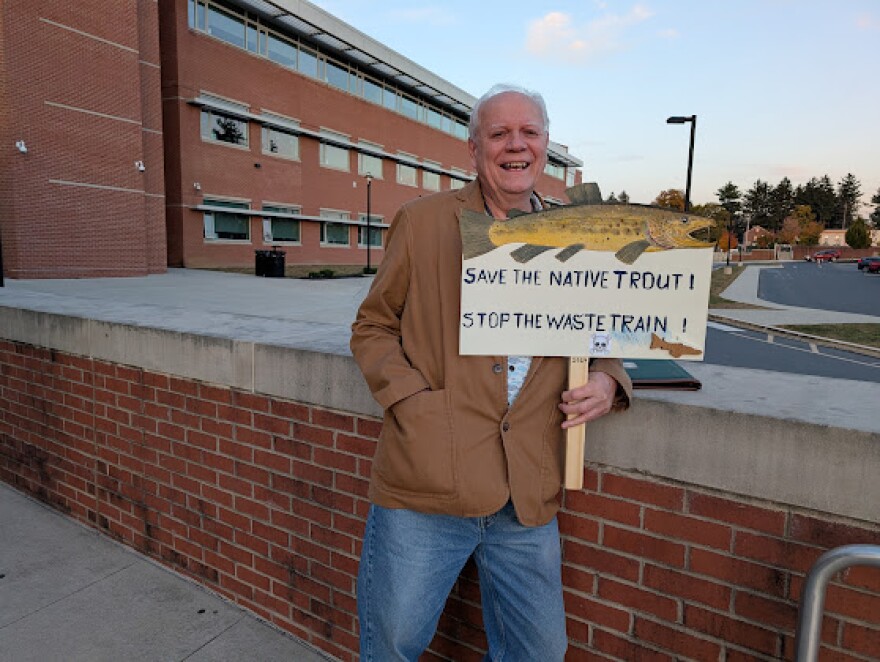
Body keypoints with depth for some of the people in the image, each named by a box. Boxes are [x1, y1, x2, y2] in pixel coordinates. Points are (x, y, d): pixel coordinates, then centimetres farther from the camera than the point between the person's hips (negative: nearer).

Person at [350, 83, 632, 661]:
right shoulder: (423, 221, 1)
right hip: (425, 484, -2)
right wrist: (413, 399, -11)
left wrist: (608, 382, -4)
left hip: (529, 499, 3)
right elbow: (372, 327, 5)